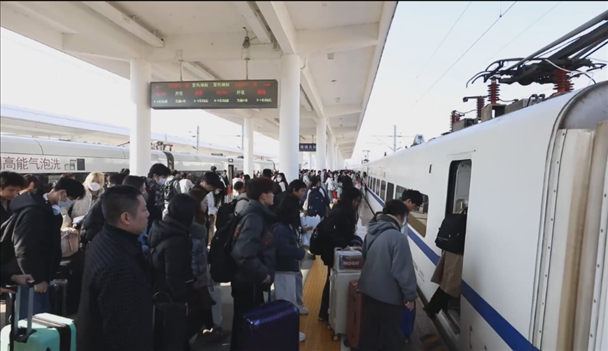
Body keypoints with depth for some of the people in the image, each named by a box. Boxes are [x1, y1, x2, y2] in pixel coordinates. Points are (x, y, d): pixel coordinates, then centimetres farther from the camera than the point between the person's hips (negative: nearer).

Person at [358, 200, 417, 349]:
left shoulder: (371, 232, 2)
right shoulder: (398, 237, -22)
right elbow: (403, 271, -21)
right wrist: (410, 296, -9)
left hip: (368, 290, 7)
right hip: (388, 295, -6)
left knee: (368, 331, 20)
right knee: (391, 335, 15)